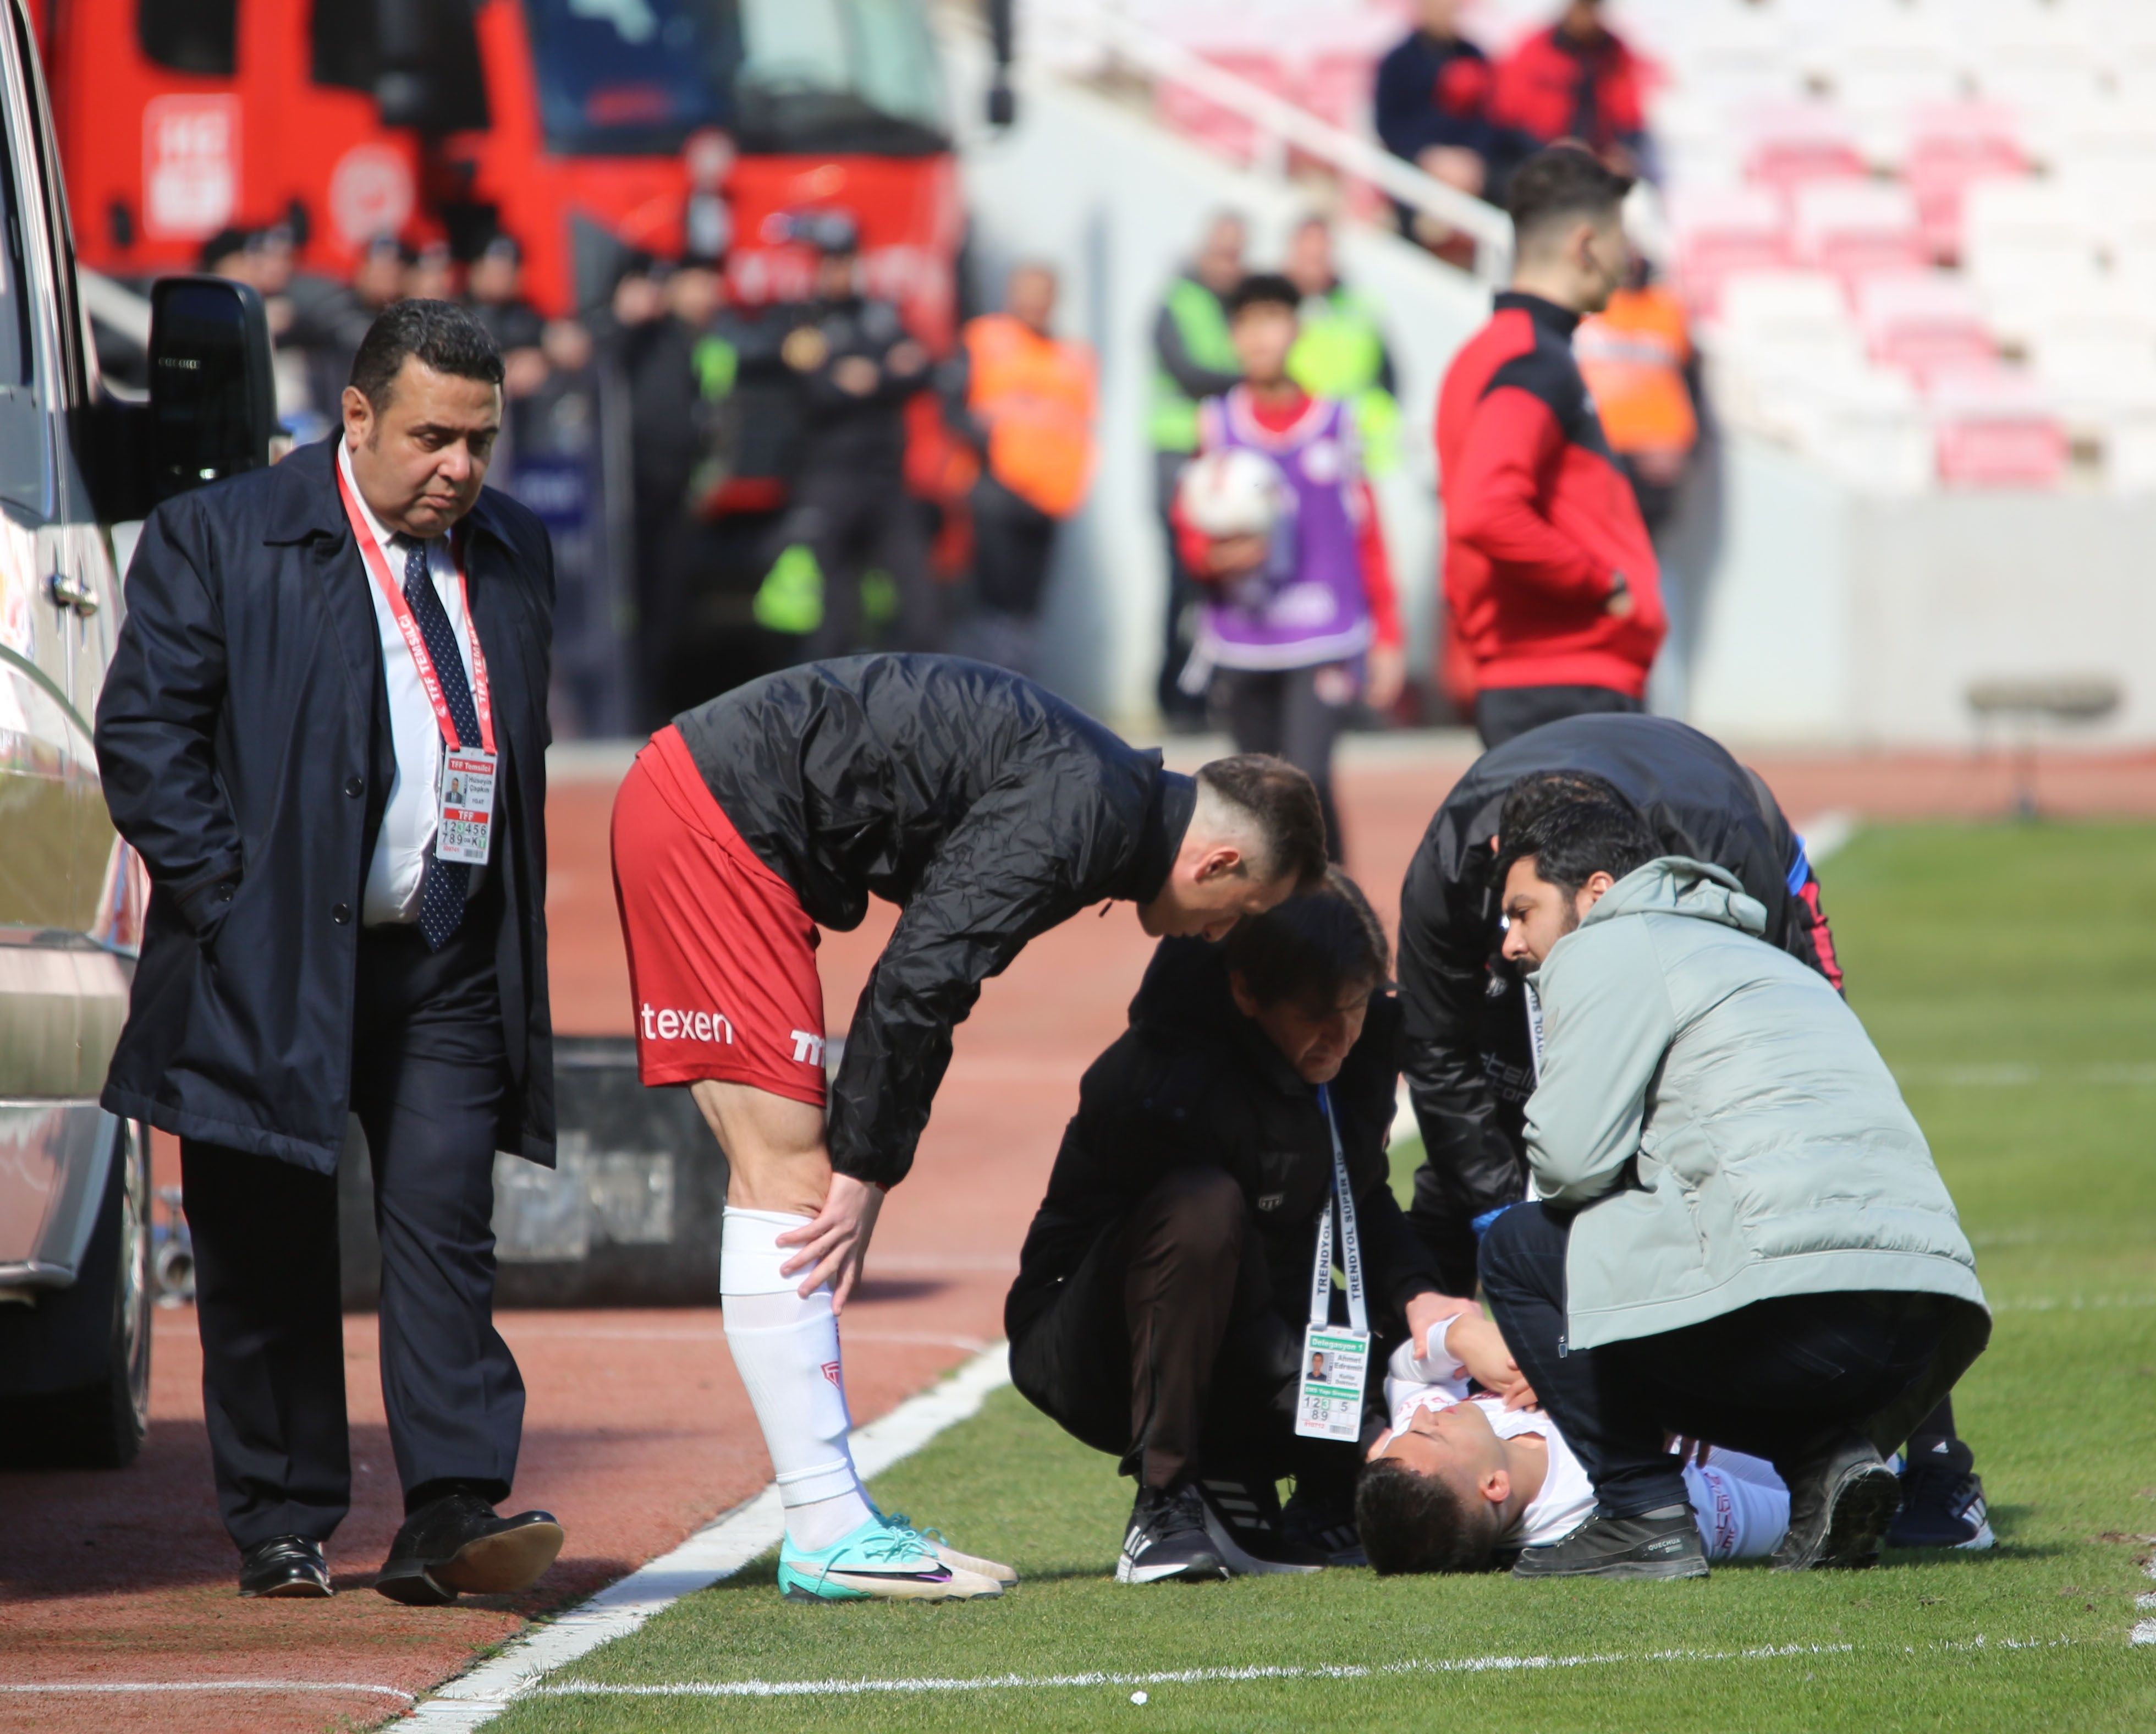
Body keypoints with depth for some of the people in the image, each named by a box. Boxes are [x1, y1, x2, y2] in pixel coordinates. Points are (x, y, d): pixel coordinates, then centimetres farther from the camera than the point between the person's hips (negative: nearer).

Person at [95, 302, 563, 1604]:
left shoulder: (514, 553, 11)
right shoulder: (217, 540, -3)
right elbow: (144, 735, -6)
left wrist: (514, 929, 10)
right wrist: (230, 901, -12)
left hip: (451, 964, 3)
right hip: (277, 958, -3)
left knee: (445, 1228, -8)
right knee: (269, 1258, 4)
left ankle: (455, 1513, -11)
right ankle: (282, 1529, 12)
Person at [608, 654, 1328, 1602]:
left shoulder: (1105, 789, 16)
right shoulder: (1079, 820, -15)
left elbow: (927, 982, 17)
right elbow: (918, 981, -19)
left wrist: (865, 1170, 12)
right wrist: (866, 1173, -11)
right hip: (714, 814, -11)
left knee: (785, 1176, 9)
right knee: (790, 1176, -10)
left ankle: (832, 1515, 10)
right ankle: (828, 1532, -11)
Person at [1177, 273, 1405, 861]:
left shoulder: (1334, 422, 6)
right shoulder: (1218, 425, 7)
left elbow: (1369, 536, 10)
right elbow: (1192, 534, 10)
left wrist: (1387, 639, 8)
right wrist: (1214, 557, -14)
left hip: (1326, 643, -2)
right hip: (1242, 645, 2)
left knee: (1308, 777, -18)